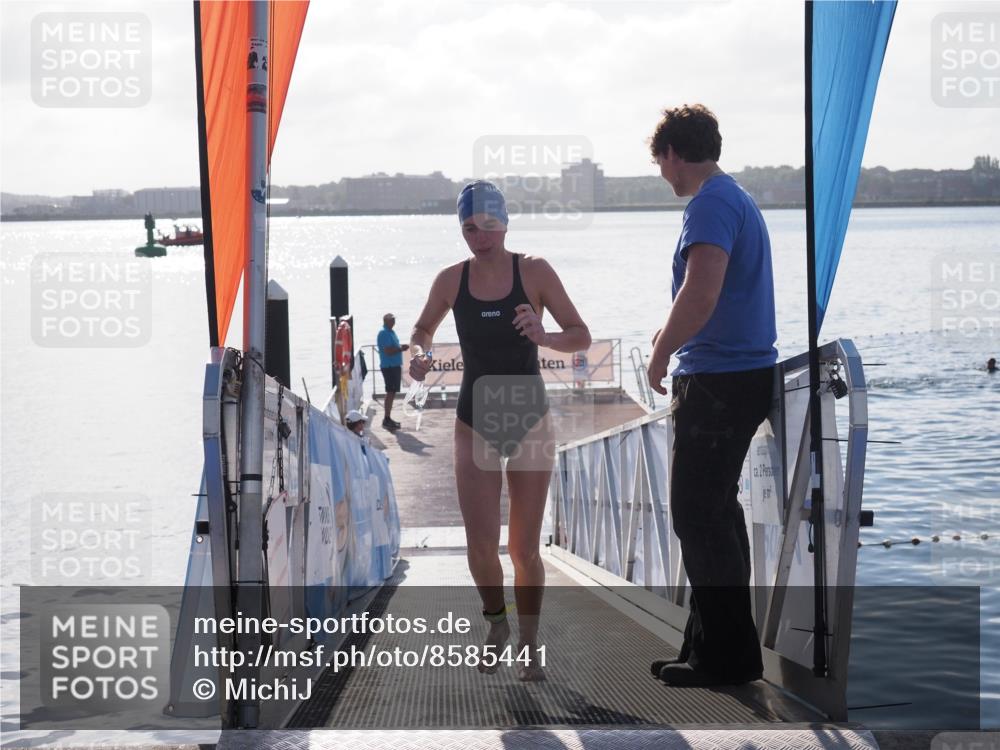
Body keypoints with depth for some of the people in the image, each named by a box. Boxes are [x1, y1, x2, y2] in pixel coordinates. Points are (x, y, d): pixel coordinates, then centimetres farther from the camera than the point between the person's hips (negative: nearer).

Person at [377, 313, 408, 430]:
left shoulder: (390, 332, 15)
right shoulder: (384, 333, -16)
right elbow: (388, 351, -23)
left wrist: (401, 347, 7)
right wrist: (401, 349, -14)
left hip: (395, 366, 10)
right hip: (389, 367, -10)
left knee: (392, 392, 13)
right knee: (390, 392, -9)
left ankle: (388, 418, 18)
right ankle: (387, 420, -8)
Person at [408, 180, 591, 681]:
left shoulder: (534, 272, -7)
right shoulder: (451, 280, -1)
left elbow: (581, 337, -5)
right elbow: (422, 330, 16)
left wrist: (543, 337, -26)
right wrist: (418, 354, -7)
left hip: (530, 422, -1)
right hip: (475, 425, 1)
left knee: (524, 549, 1)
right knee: (481, 545, -8)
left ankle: (528, 648, 19)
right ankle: (495, 621, 22)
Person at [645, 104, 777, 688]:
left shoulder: (710, 204, -15)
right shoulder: (739, 200, 18)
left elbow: (700, 295, -27)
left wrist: (661, 355, -14)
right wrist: (674, 335, 34)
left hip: (718, 379, -10)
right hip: (746, 374, 10)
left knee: (699, 517, -5)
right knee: (716, 513, 15)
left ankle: (726, 656, -2)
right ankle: (712, 645, 21)